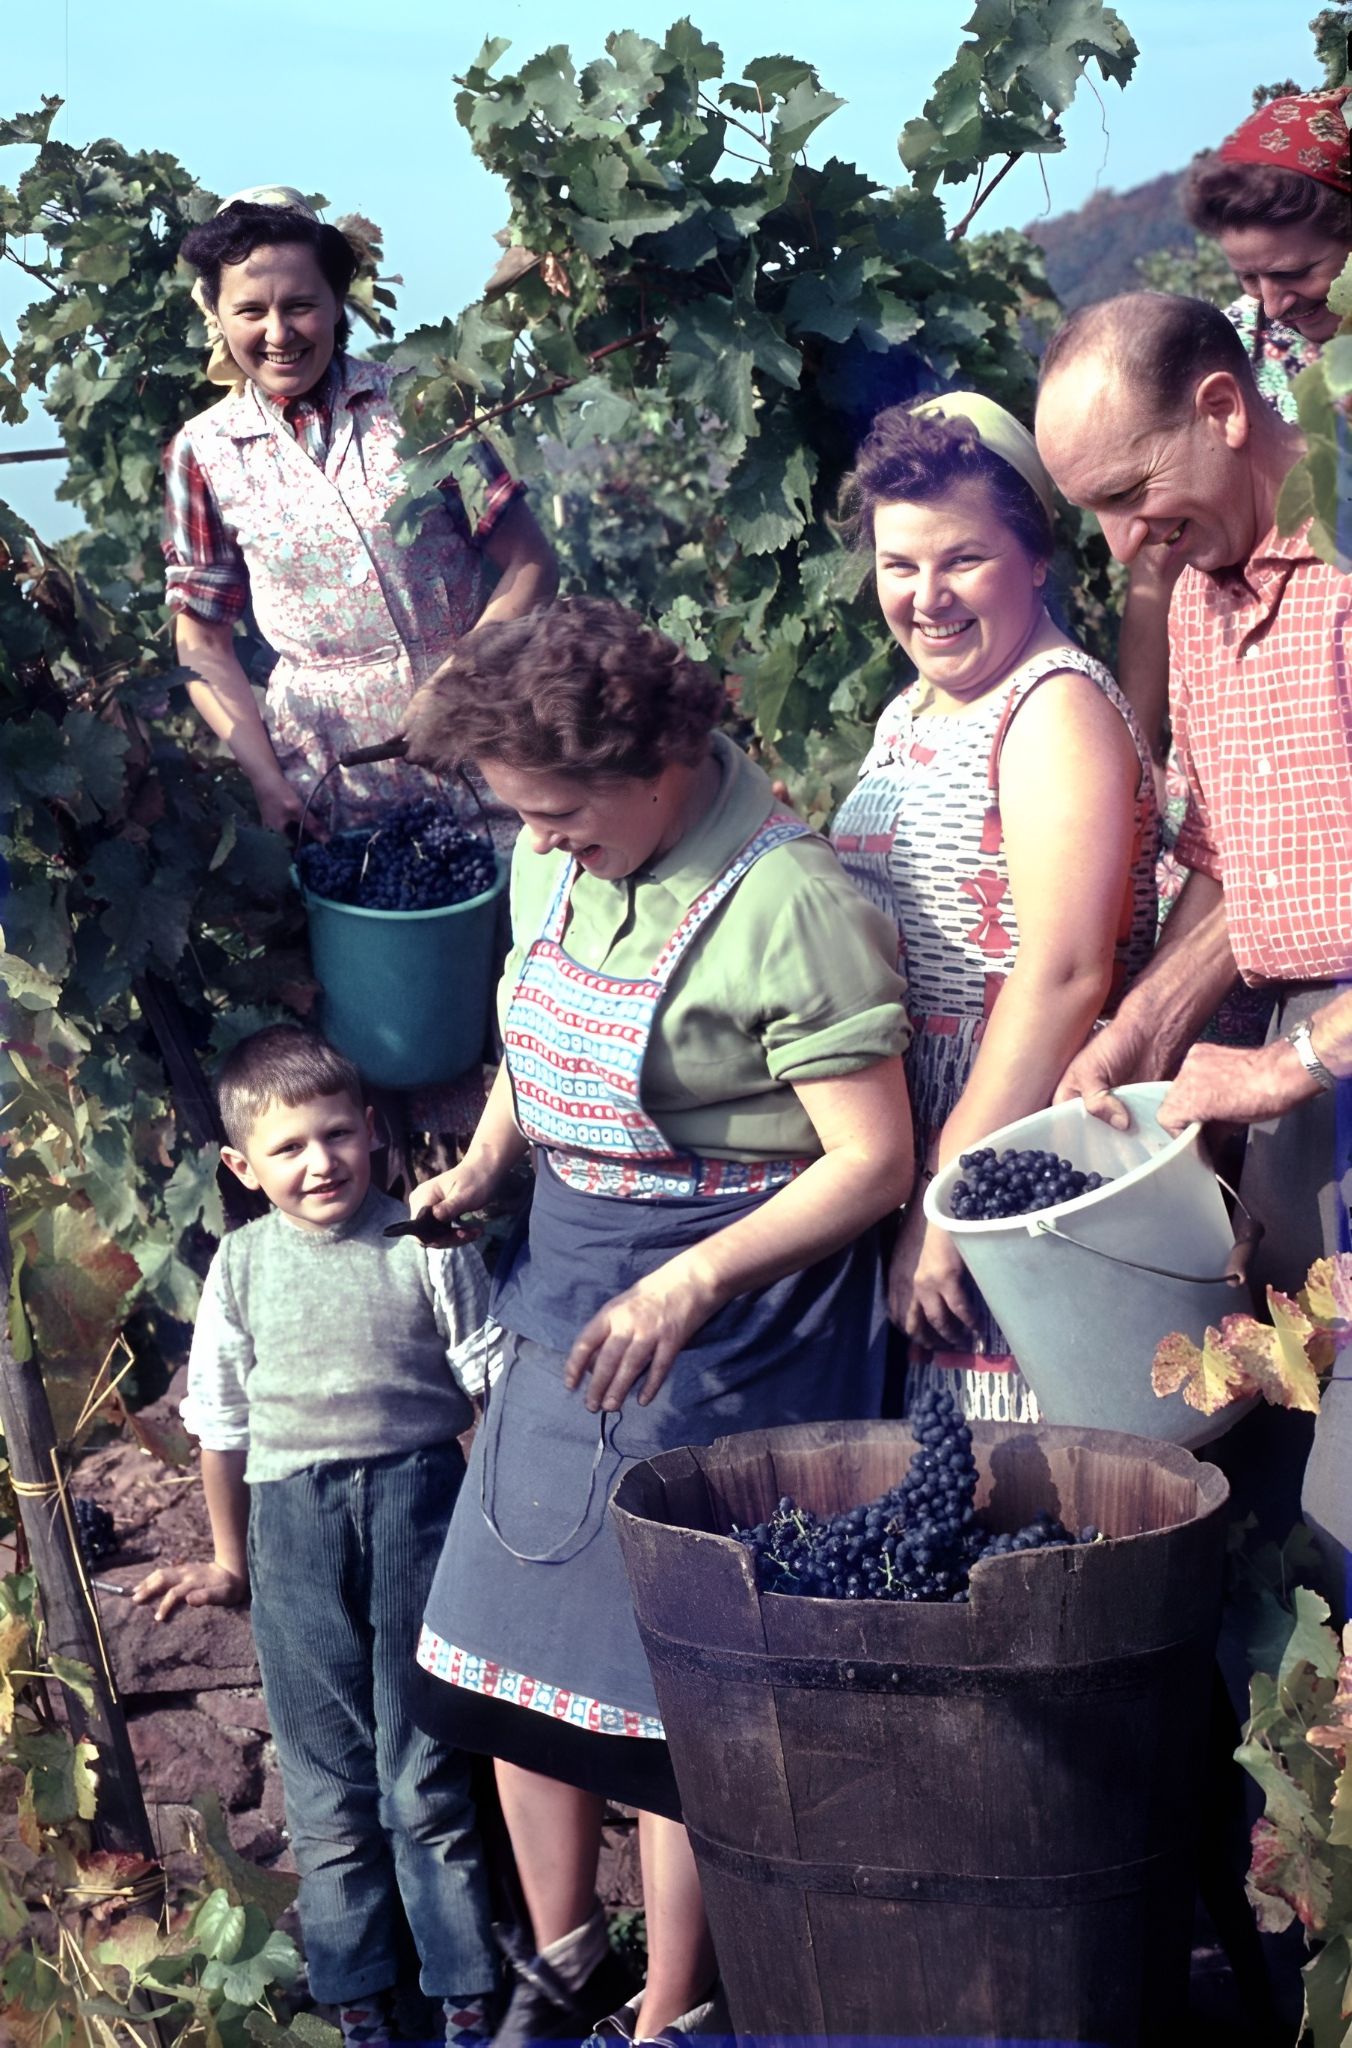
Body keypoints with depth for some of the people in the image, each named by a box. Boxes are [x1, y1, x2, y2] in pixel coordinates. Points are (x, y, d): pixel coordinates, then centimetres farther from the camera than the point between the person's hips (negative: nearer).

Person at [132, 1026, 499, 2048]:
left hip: (417, 1506, -2)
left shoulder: (426, 1247, -6)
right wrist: (229, 1562, 18)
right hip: (293, 1522, 2)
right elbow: (223, 1421, 12)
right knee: (327, 1779, 8)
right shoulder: (242, 1266, 2)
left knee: (426, 1772, 2)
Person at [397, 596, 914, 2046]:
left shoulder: (788, 903, -22)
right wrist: (482, 1165, 4)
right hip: (566, 1286, 8)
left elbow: (875, 1164, -21)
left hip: (731, 1307, -7)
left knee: (673, 1687, -1)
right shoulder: (553, 861, 2)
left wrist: (689, 1286, -30)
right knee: (511, 1641, 12)